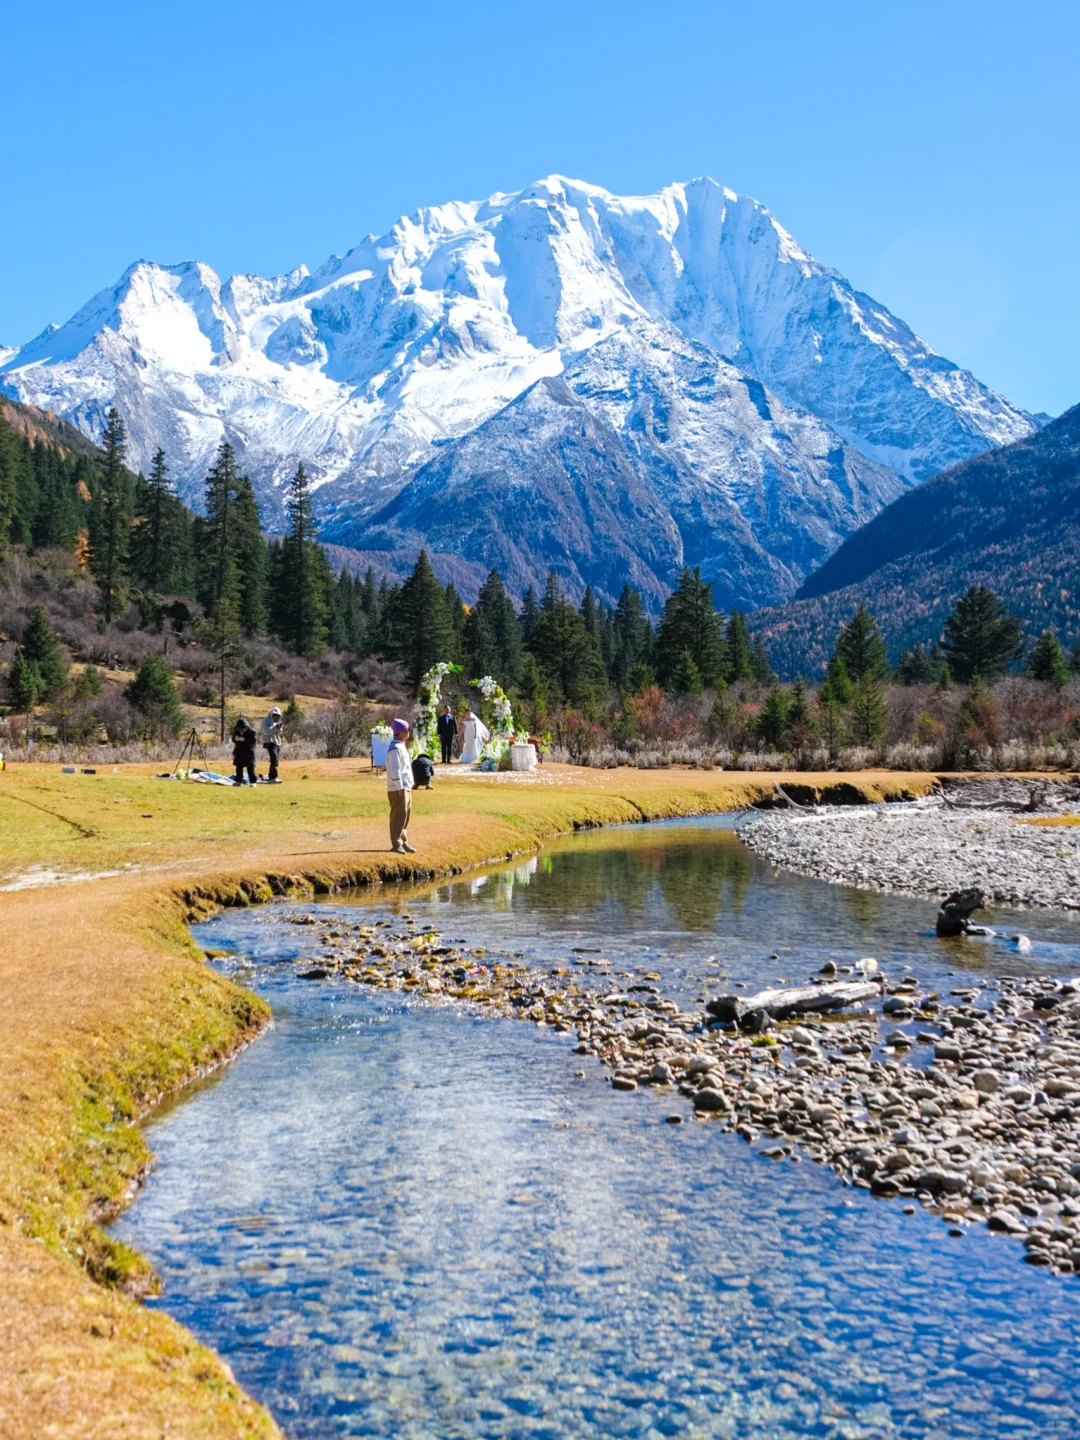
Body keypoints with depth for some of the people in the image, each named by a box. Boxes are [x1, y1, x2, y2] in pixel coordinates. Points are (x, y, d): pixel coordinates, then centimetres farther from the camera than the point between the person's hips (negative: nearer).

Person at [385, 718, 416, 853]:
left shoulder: (401, 746, 16)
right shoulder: (395, 748, -16)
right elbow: (394, 770, -20)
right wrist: (401, 789, -21)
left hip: (405, 787, 10)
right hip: (398, 789, -10)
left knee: (406, 814, 12)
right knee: (399, 815, -6)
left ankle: (404, 841, 18)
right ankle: (396, 843, -1)